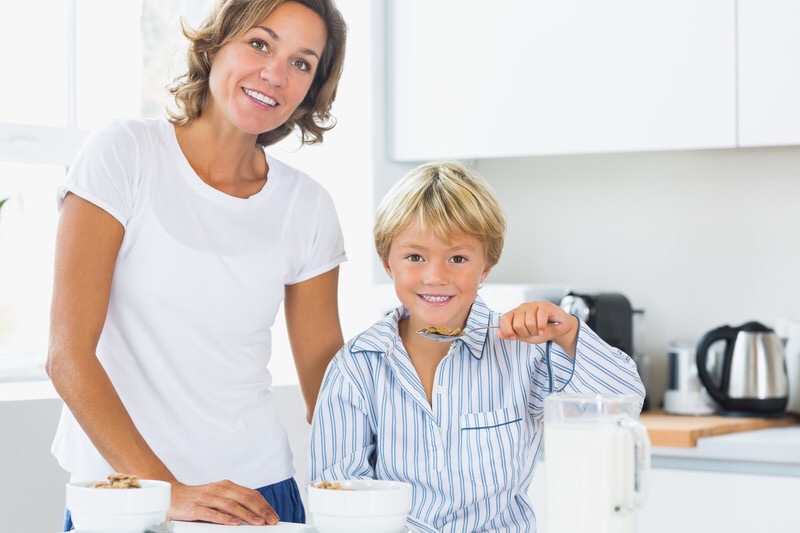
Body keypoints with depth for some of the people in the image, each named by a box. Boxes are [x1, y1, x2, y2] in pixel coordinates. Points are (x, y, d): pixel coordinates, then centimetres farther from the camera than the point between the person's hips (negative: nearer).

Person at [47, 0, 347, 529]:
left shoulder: (308, 207, 1)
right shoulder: (124, 153, -9)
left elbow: (325, 375, 7)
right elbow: (69, 354, -13)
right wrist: (166, 491, -20)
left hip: (261, 490, 3)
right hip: (122, 484, -3)